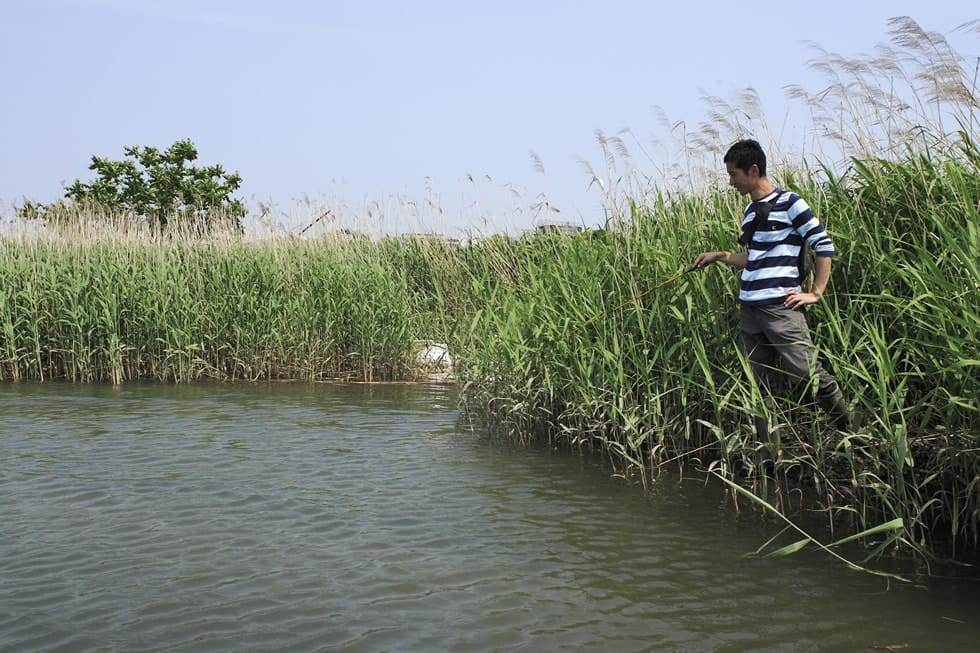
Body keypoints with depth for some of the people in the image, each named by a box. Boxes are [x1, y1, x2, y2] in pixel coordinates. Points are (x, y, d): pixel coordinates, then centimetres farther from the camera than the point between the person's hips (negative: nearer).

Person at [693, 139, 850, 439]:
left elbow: (824, 246, -6)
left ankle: (853, 433, 6)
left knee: (810, 375, -10)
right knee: (759, 386, 7)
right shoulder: (750, 212, 17)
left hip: (781, 308, -7)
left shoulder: (789, 203, -5)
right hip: (749, 310, 7)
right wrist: (720, 256, 21)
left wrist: (816, 293, -9)